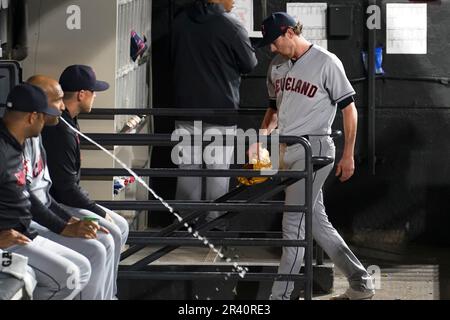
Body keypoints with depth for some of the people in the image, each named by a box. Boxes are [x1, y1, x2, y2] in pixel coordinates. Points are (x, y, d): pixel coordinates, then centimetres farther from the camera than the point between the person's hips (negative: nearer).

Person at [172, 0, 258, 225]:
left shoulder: (181, 21, 2)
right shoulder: (230, 25, -14)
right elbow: (250, 64, -3)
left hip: (186, 107, 5)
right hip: (221, 110, -5)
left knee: (188, 168, 10)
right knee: (218, 169, 5)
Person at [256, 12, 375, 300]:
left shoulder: (326, 62, -9)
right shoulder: (277, 66, 13)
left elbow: (349, 109, -6)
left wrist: (348, 156, -9)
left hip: (314, 149, -8)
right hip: (286, 152, 8)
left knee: (293, 223, -10)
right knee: (317, 223, 10)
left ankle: (280, 296, -9)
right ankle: (360, 284, 19)